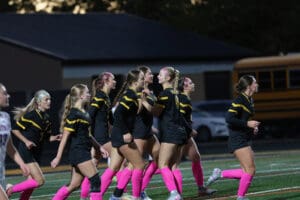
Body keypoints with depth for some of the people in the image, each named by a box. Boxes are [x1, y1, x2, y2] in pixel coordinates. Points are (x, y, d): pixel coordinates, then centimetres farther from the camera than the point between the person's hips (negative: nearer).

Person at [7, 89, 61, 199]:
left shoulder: (47, 118, 8)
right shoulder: (30, 115, -15)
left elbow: (46, 136, 17)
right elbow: (15, 129, -10)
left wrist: (54, 138, -2)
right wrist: (26, 141, -17)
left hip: (36, 152, 8)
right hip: (26, 150, -8)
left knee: (31, 183, 7)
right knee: (40, 181, -15)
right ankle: (11, 189, -3)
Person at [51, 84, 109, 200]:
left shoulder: (84, 113, 15)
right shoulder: (74, 115, -13)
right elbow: (65, 137, -14)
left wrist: (99, 147, 23)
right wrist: (58, 157, -15)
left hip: (84, 152, 9)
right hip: (78, 152, -9)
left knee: (74, 185, 9)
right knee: (95, 181, -10)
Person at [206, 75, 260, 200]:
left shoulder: (249, 100, 12)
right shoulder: (240, 100, -16)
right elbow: (229, 118, -24)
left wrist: (252, 127, 9)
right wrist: (247, 124, -22)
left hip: (245, 140, 9)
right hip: (238, 140, -9)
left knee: (247, 171, 6)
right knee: (250, 170, -9)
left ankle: (220, 174, 14)